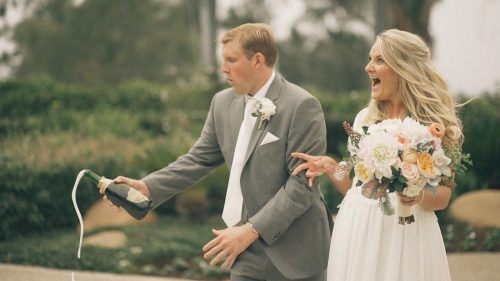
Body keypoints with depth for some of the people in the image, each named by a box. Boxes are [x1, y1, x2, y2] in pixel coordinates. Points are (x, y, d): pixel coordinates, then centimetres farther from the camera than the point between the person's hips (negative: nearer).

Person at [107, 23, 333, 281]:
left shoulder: (302, 106, -14)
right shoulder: (224, 103, 6)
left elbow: (302, 182, -17)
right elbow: (199, 159, 9)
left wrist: (251, 230, -21)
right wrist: (148, 187, -5)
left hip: (295, 250, -5)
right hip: (248, 252, 5)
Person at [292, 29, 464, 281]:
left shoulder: (434, 123, -3)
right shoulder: (365, 118, 10)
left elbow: (443, 196, -2)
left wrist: (418, 196, -22)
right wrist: (331, 167, -2)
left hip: (405, 232, -4)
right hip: (357, 232, 4)